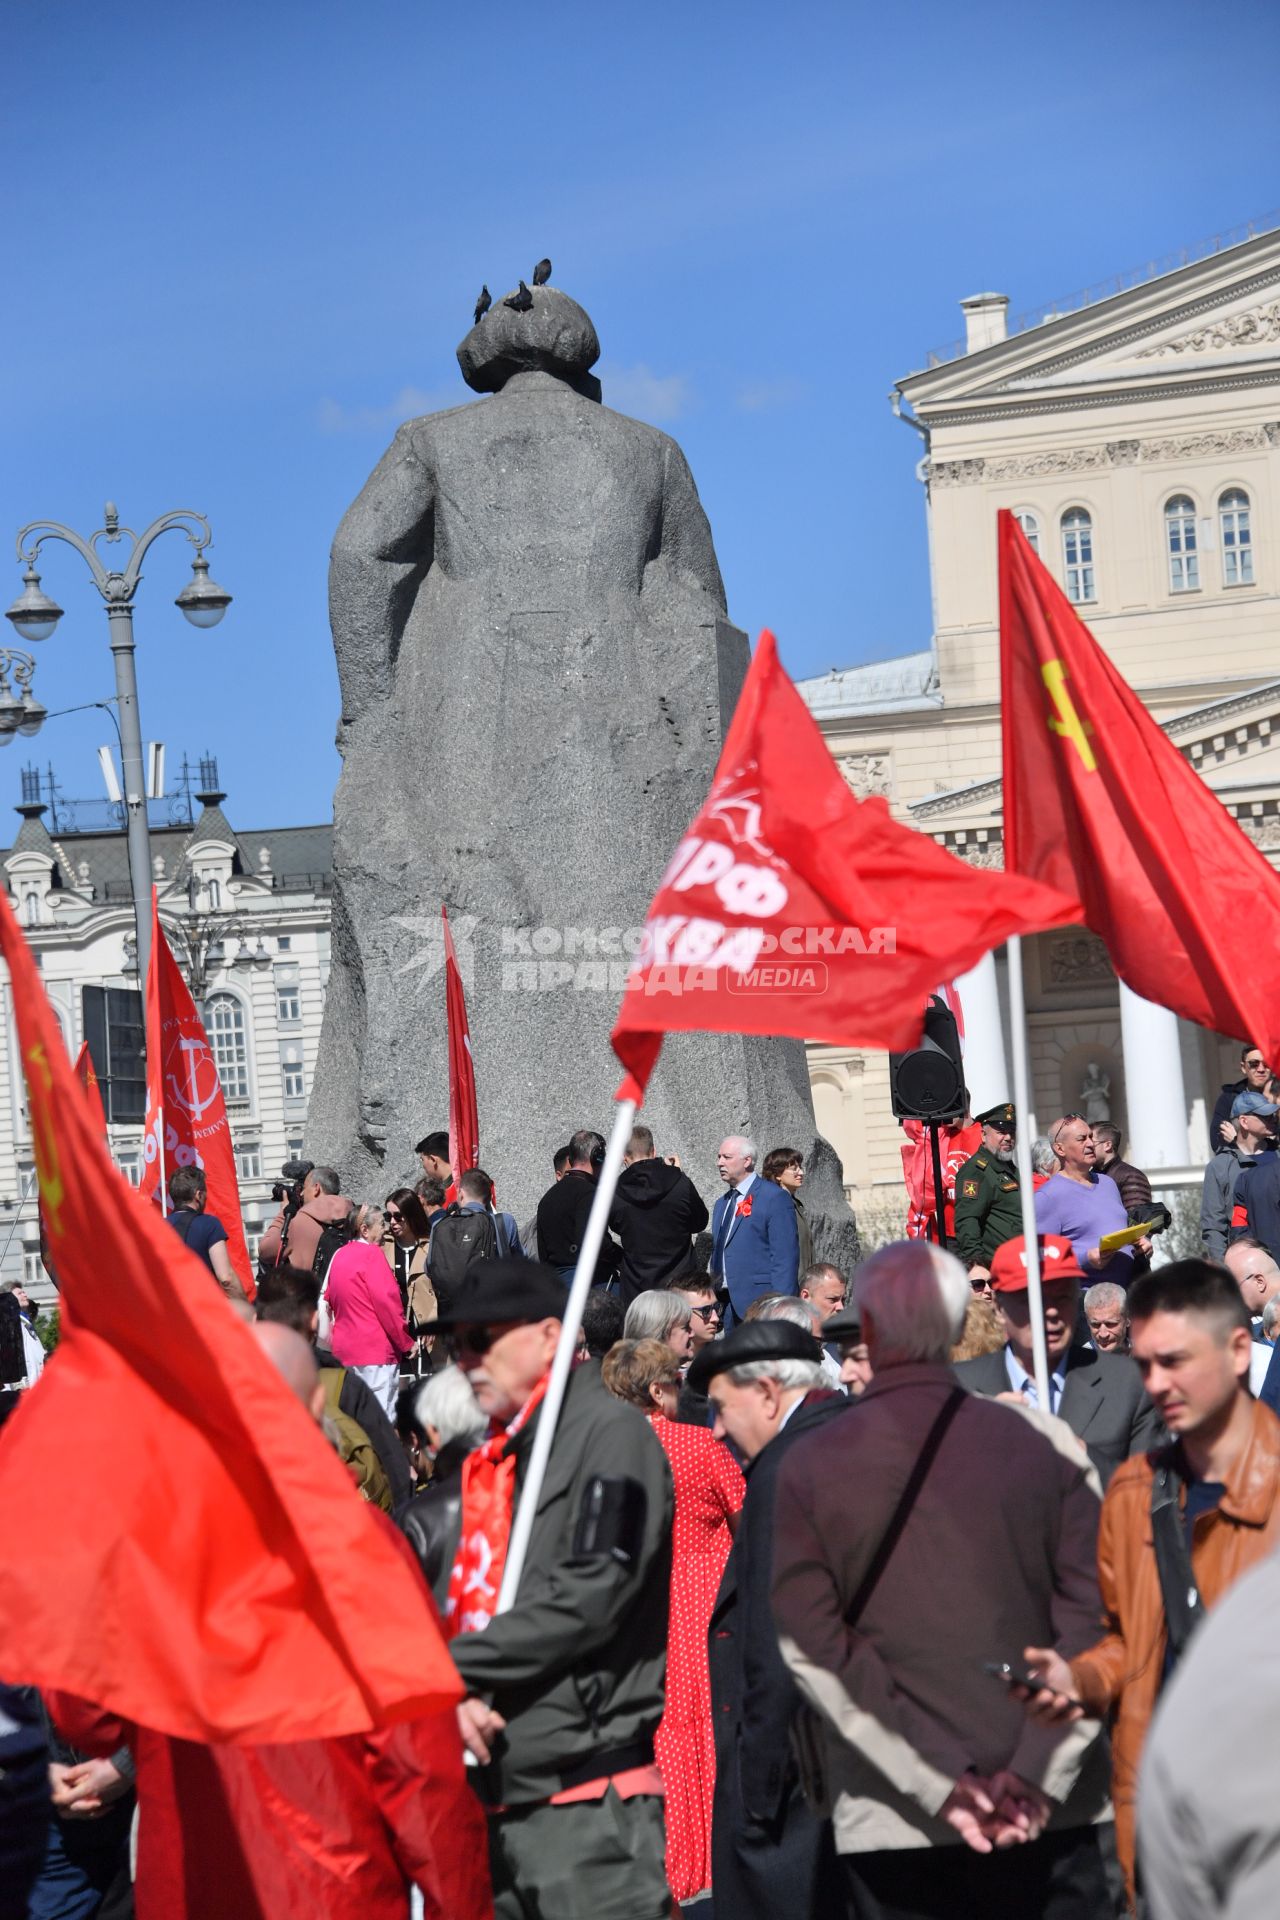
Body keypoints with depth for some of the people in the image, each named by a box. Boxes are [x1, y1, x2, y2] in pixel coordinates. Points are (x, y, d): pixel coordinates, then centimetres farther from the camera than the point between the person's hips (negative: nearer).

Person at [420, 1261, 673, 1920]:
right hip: (490, 1795, 8)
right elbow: (461, 1604, 15)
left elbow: (592, 1593, -17)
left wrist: (456, 1666, -13)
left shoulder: (611, 1433, -6)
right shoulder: (488, 1458, 18)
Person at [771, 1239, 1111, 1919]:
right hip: (1046, 1813, 1)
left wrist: (938, 1783, -9)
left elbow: (812, 1648, -8)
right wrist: (1037, 1772, -7)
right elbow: (1092, 1623, -5)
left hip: (889, 1826, -1)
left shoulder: (809, 1467, -2)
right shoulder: (1046, 1448, 0)